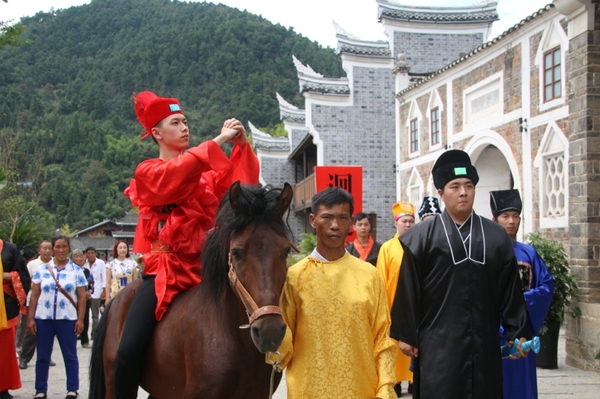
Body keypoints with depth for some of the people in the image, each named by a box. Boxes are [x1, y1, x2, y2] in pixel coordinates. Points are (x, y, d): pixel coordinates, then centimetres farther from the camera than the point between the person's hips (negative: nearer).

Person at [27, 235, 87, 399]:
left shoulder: (76, 270, 2)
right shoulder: (42, 269, 4)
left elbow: (81, 297, 1)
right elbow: (34, 295, 5)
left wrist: (80, 319, -5)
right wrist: (30, 318, 0)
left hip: (67, 319, -1)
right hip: (43, 318, 1)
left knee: (70, 355, 5)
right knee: (43, 356, 8)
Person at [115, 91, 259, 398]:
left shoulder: (205, 172, 15)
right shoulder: (148, 172, 4)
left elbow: (242, 183, 1)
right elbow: (177, 173, -18)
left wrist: (242, 146, -12)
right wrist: (218, 141, -18)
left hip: (202, 267, 4)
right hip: (163, 269, -3)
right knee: (129, 350, -17)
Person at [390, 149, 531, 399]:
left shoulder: (496, 237, 7)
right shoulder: (421, 237, -3)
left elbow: (510, 290, 8)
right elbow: (408, 291, -3)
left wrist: (518, 333, 6)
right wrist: (405, 334, -4)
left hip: (484, 345, 3)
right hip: (438, 346, -3)